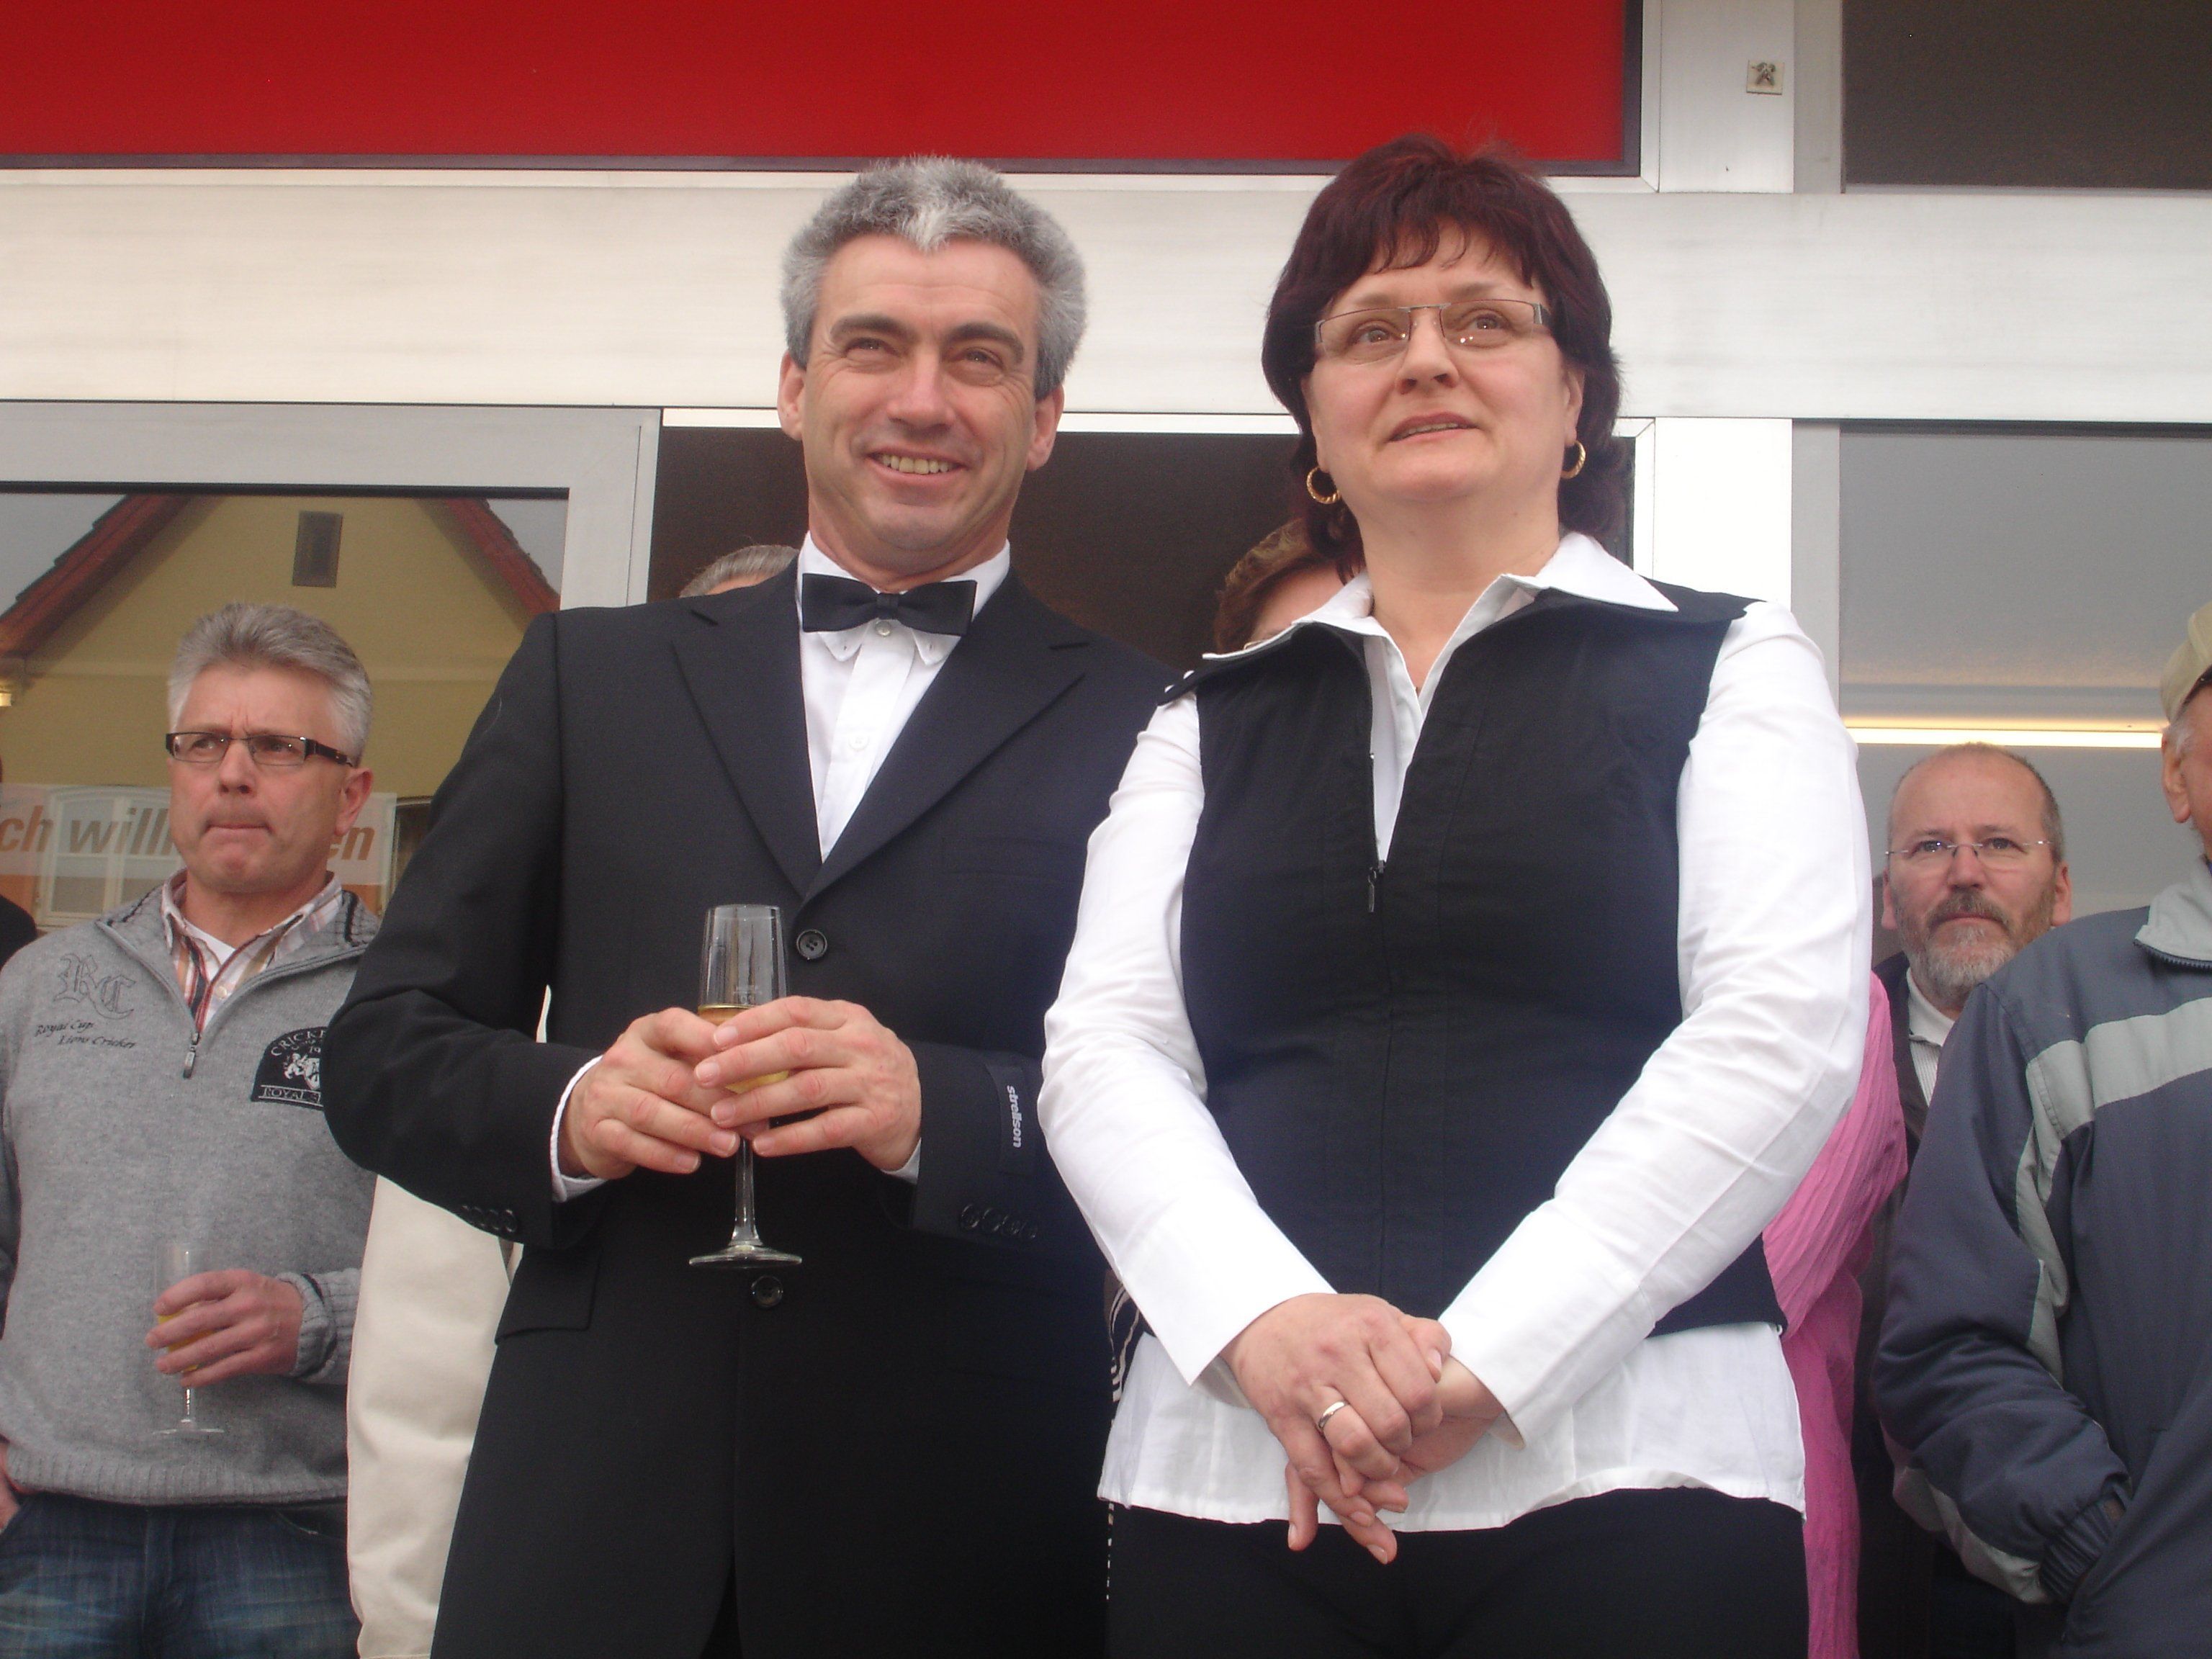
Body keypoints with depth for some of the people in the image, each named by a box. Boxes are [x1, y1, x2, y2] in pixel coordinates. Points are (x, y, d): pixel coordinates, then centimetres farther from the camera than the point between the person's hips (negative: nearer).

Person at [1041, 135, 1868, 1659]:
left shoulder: (1729, 668, 8)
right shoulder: (1212, 725, 15)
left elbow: (1786, 1031, -4)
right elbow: (1106, 1049, 6)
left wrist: (1482, 1355, -13)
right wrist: (1265, 1319, -14)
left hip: (1623, 1465, -2)